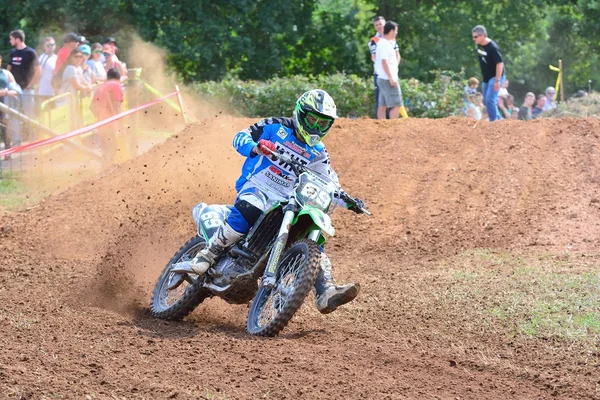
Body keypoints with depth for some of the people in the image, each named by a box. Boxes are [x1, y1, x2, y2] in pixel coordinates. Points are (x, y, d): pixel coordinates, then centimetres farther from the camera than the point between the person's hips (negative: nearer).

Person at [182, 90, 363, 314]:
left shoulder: (317, 154, 13)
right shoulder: (276, 127, 1)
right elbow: (240, 138, -4)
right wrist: (256, 147, -28)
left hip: (286, 202, 5)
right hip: (256, 187, -5)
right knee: (247, 212, -39)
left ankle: (326, 294, -17)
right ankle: (206, 256, -30)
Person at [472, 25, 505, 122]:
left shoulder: (492, 47, -23)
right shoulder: (479, 46, 3)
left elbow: (500, 63, -23)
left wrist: (497, 80, -26)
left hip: (495, 77, -9)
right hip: (486, 78, 9)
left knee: (490, 100, -17)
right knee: (486, 101, 12)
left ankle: (494, 121, -9)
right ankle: (499, 119, 23)